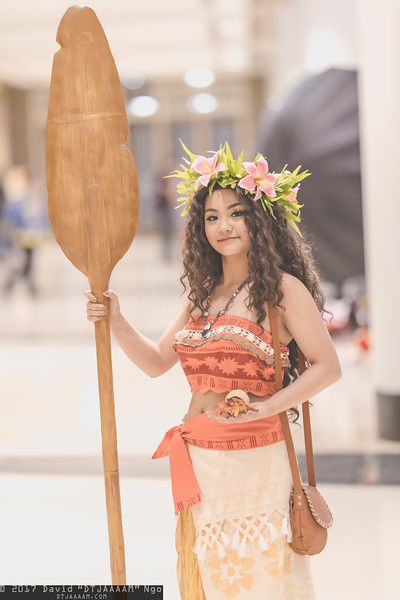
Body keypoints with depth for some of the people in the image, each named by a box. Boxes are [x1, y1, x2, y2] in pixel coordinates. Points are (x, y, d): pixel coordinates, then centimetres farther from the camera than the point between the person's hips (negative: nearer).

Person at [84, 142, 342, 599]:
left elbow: (327, 366, -10)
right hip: (197, 461, 6)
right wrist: (115, 322, 0)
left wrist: (266, 406, -18)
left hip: (253, 459, -6)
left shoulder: (282, 289, -7)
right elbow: (156, 361, 14)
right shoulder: (203, 293, 13)